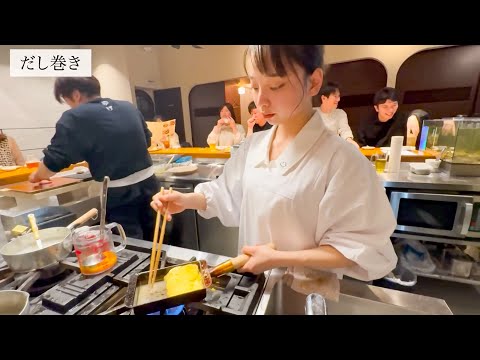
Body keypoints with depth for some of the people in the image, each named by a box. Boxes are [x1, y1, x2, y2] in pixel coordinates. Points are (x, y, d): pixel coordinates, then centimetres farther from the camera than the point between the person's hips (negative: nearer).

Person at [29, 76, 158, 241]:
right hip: (149, 184, 6)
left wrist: (37, 176, 15)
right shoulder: (129, 107, 8)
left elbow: (53, 163, -5)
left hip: (121, 195, -6)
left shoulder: (75, 118, -9)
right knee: (151, 245, 21)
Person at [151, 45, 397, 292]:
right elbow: (231, 196, 5)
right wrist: (187, 201, -9)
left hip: (306, 292, -4)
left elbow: (360, 248, -18)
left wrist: (280, 258, -22)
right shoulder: (253, 145, -6)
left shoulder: (341, 159, -23)